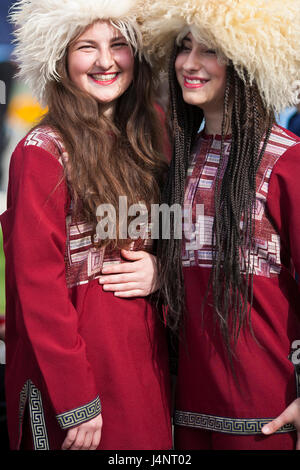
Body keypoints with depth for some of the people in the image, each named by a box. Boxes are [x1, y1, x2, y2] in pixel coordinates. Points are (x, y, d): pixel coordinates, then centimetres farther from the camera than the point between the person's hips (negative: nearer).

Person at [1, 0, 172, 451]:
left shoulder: (144, 140, 7)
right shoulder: (43, 152, -13)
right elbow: (38, 285, -16)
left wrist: (158, 270, -7)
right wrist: (75, 403, -17)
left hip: (144, 347, 6)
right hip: (76, 351, -6)